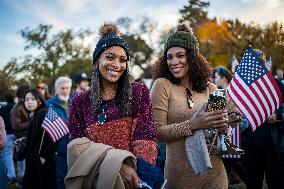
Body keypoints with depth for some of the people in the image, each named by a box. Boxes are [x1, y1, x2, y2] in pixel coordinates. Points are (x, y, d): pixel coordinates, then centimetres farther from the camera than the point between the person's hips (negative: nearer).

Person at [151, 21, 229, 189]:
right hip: (180, 173, -3)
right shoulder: (162, 85, -6)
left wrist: (222, 125, -11)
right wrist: (192, 124, -24)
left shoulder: (210, 89, 3)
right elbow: (157, 131, -12)